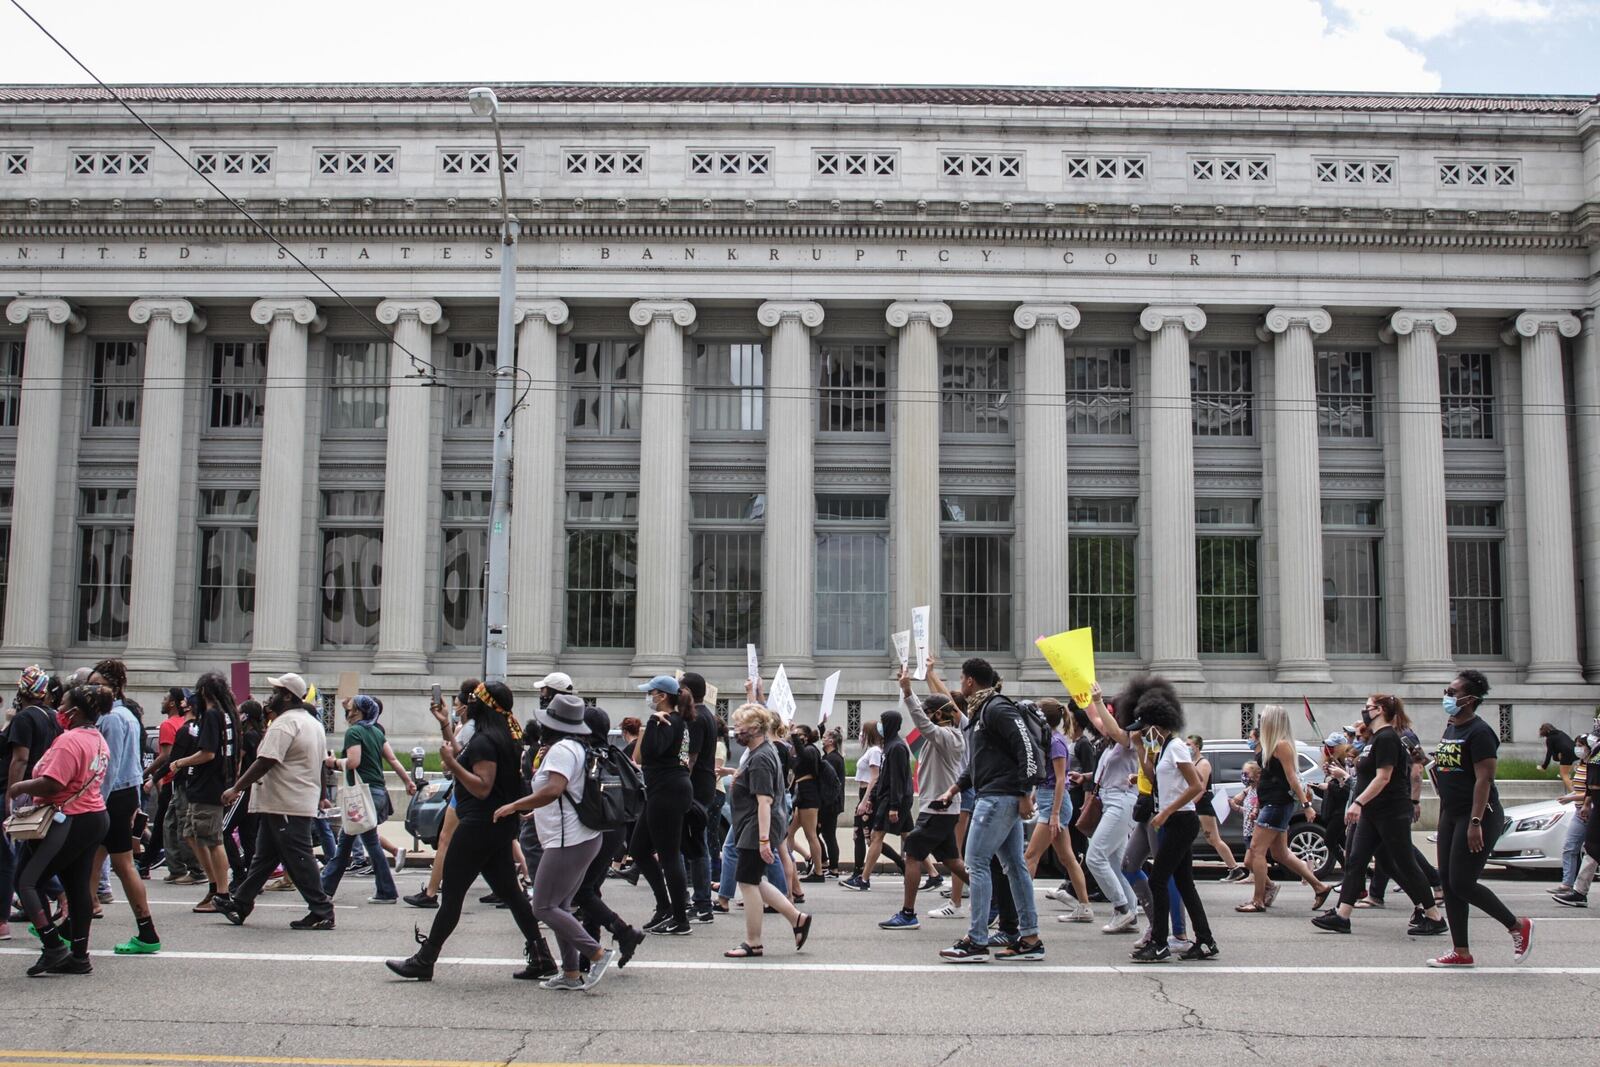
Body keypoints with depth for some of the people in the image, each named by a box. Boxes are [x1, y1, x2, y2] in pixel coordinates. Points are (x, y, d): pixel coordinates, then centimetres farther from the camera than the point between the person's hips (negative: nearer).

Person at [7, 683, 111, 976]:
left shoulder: (69, 740, -17)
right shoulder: (98, 740, 14)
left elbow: (50, 784, -23)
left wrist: (19, 787, -8)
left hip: (70, 822, -10)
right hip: (95, 817, 10)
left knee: (26, 881, -4)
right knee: (79, 888, 12)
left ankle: (54, 946, -10)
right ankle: (79, 956, 15)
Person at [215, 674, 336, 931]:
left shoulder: (284, 723, -16)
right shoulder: (313, 723, 16)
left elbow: (265, 762, -22)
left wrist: (236, 788, -16)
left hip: (285, 806, -10)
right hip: (305, 802, 10)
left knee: (298, 860, -6)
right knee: (265, 855, 15)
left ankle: (322, 912, -4)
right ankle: (240, 904, 22)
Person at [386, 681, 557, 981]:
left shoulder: (484, 740, -16)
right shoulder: (501, 737, 15)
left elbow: (482, 787, -22)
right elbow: (464, 760, 28)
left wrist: (451, 764, -25)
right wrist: (445, 726, 26)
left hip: (479, 826, -10)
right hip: (500, 827, 10)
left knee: (451, 894, -2)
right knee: (509, 892, 10)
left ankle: (423, 961, 6)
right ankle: (541, 958, 8)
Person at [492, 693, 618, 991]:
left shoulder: (561, 749, -14)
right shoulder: (576, 747, 18)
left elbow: (554, 789, -28)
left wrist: (514, 806, -22)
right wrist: (544, 762, 16)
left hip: (569, 841, -11)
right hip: (584, 839, 11)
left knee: (543, 907, -8)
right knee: (560, 906, 14)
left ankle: (598, 953, -11)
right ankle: (571, 974, 15)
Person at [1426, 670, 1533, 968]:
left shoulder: (1479, 732, -15)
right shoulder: (1450, 728, 13)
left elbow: (1484, 779, -21)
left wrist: (1475, 823, -26)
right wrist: (1443, 814, 20)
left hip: (1477, 815, -9)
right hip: (1450, 814, 9)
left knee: (1462, 884, -8)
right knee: (1448, 882, 7)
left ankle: (1518, 926, 12)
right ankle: (1461, 952, 13)